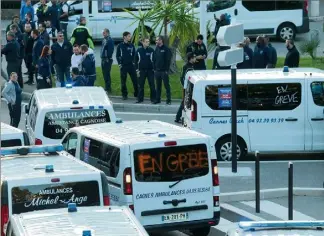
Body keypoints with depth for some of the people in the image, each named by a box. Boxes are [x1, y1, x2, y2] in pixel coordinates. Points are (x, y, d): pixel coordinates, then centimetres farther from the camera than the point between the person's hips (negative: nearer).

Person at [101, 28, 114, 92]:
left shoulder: (110, 40, -14)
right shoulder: (104, 40, 14)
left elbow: (111, 50, -19)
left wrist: (108, 58, -20)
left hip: (107, 59, -10)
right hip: (103, 59, 10)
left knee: (107, 74, -7)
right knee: (104, 74, 15)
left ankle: (108, 88, -2)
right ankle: (106, 87, 24)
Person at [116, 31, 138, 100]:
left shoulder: (132, 45, 4)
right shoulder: (120, 46, 1)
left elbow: (134, 55, 11)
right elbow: (117, 55, 7)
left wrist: (133, 62, -1)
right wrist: (119, 63, -2)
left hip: (131, 65, 1)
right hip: (123, 66, -1)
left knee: (135, 80, -2)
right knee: (123, 81, 3)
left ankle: (136, 94, 7)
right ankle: (124, 95, 13)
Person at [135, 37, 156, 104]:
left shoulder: (151, 50, -1)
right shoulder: (139, 50, 2)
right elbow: (136, 60, 7)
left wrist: (154, 68, -2)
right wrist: (137, 69, 2)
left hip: (150, 70, -1)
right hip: (141, 70, 1)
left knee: (152, 85, -1)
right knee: (140, 85, 5)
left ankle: (153, 99, 5)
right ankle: (140, 99, 14)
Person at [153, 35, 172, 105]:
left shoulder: (166, 49, -6)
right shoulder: (156, 49, 12)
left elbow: (168, 60, -8)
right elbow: (154, 59, 15)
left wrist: (167, 70, -12)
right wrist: (154, 68, 6)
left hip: (164, 71, -6)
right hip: (157, 71, 6)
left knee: (167, 85, -2)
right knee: (158, 86, 10)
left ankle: (168, 100, 0)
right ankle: (157, 99, 15)